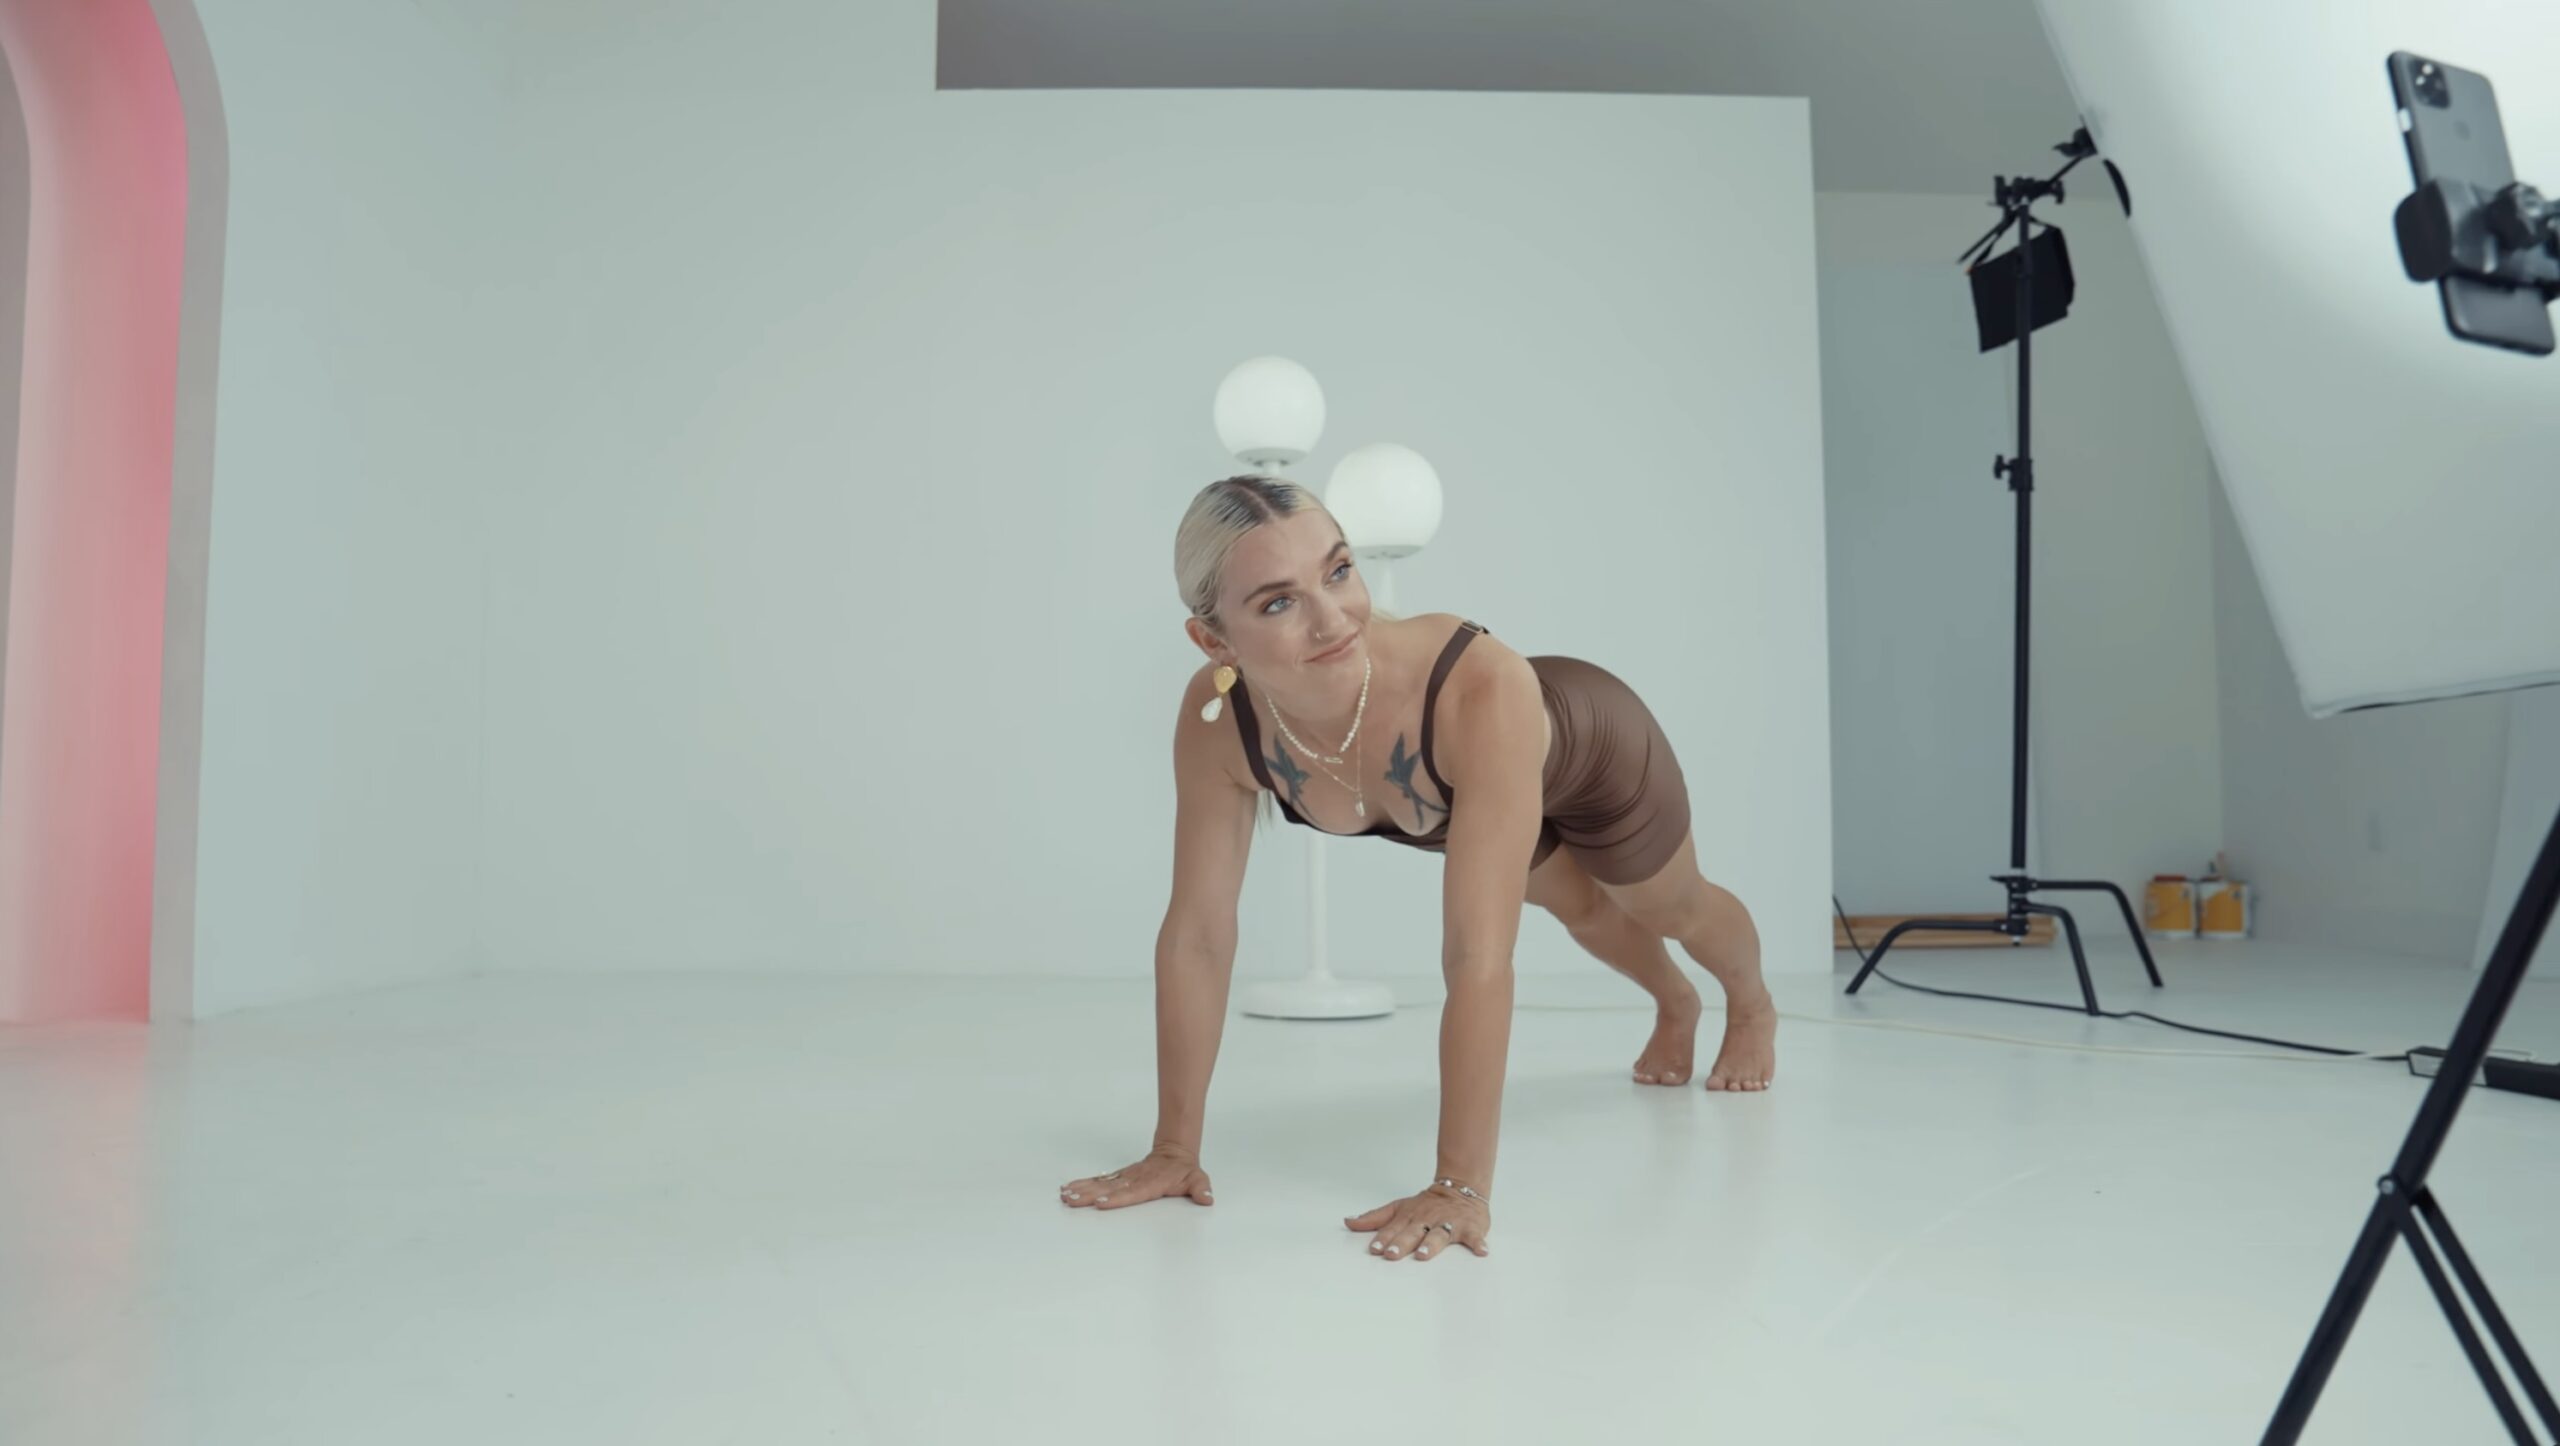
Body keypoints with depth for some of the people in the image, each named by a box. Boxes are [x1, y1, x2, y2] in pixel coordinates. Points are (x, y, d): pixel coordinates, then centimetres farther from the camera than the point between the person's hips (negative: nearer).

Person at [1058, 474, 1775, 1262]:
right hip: (1460, 799, 4)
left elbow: (1479, 960, -52)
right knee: (1578, 909, 32)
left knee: (1674, 908, 28)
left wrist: (1460, 1186, -51)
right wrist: (1174, 1149, -27)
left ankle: (1752, 1009, 66)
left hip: (1594, 755, -3)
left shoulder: (1482, 691, -51)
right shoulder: (1215, 719, -37)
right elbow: (1195, 933, -29)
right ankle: (1675, 1008, 68)